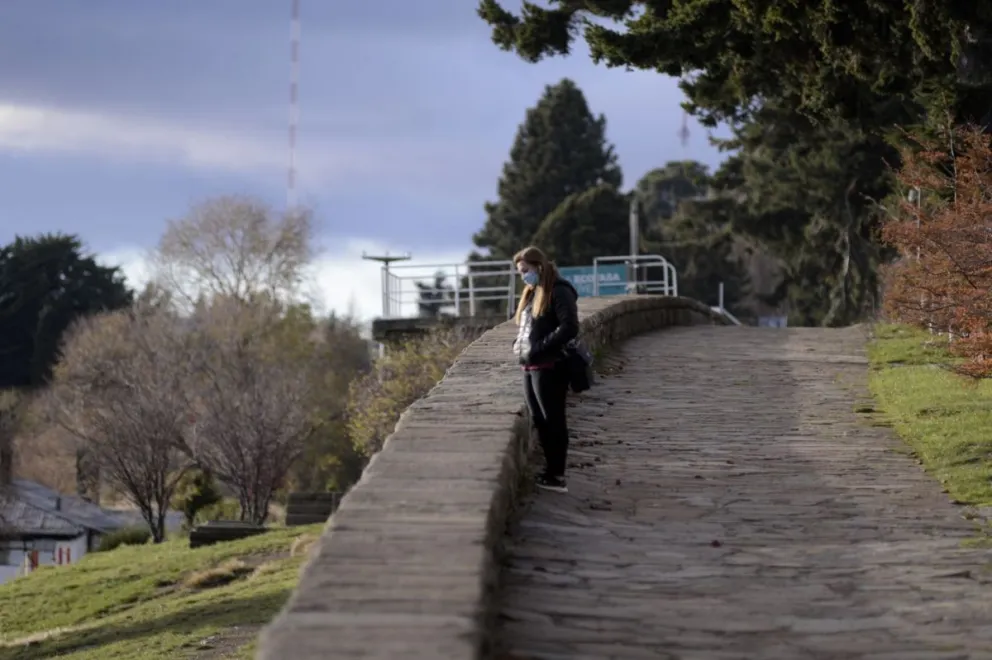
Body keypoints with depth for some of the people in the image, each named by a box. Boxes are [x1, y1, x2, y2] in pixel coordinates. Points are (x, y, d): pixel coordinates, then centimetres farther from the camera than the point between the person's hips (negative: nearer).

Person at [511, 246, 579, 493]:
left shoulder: (559, 292, -10)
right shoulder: (532, 294, 18)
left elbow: (569, 328, -19)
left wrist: (537, 349, -20)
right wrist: (518, 344, 6)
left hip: (550, 368, -9)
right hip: (530, 367, 9)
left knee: (553, 421, -4)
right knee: (539, 422, 10)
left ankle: (556, 476, -1)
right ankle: (551, 471, 17)